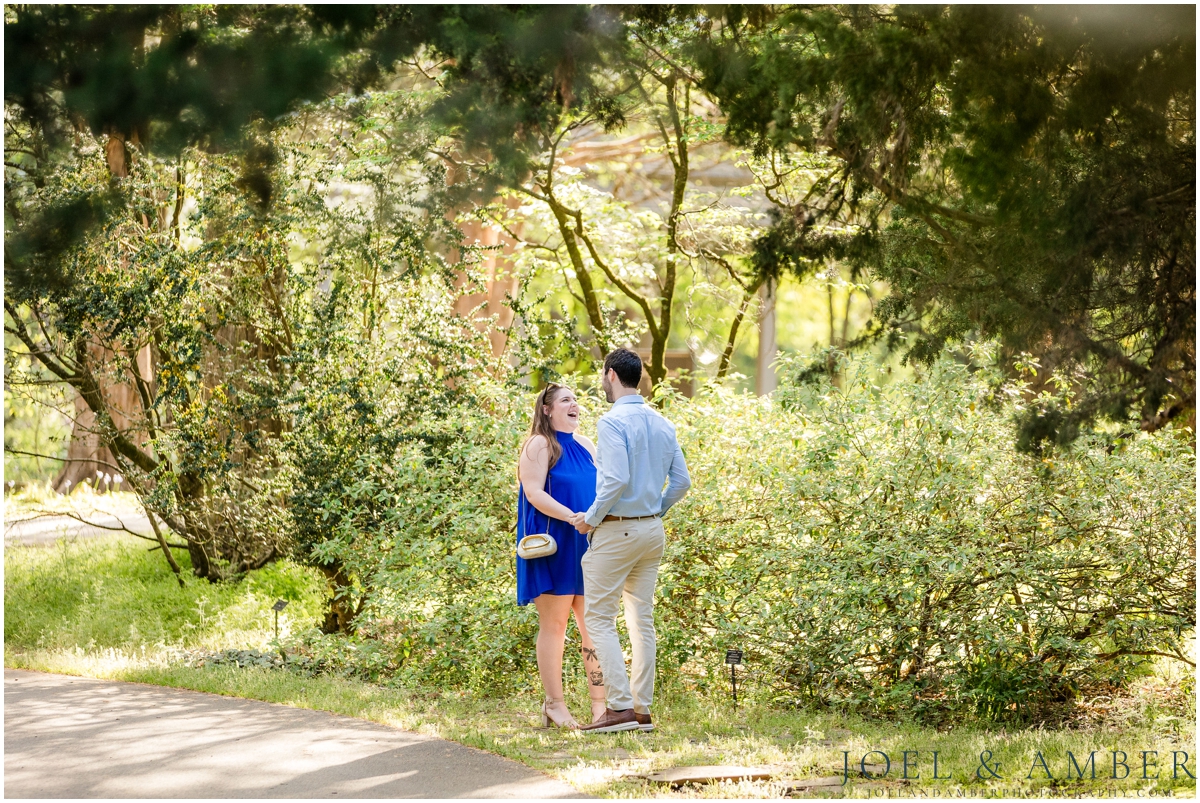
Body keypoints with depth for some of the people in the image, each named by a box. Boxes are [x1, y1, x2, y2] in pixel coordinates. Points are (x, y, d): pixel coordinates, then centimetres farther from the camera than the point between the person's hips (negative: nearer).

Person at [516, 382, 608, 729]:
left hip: (587, 548, 6)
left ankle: (600, 703, 3)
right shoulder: (539, 446, -3)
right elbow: (533, 493, -14)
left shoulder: (586, 447, 16)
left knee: (594, 625, 2)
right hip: (553, 547, -6)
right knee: (554, 623, -2)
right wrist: (571, 517, -25)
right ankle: (554, 705, 1)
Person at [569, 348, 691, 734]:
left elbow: (617, 479, -23)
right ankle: (643, 709, 10)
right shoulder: (662, 424, 10)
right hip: (653, 530, 8)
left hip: (616, 530, -8)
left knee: (598, 617, -2)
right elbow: (681, 481, 10)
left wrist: (591, 518, -11)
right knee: (642, 619, 10)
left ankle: (620, 707, -10)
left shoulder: (612, 421, -14)